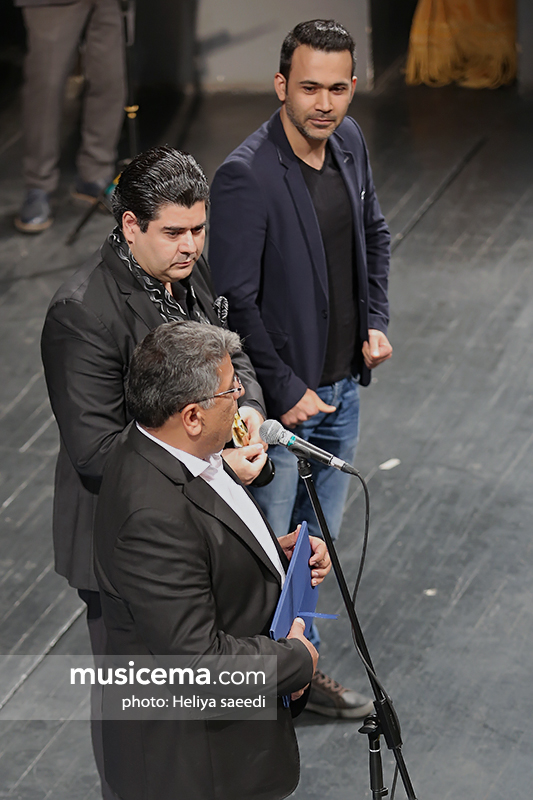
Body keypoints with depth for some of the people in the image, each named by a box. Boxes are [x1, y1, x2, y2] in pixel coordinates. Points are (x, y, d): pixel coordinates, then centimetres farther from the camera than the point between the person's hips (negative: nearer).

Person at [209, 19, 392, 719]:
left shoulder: (349, 142, 0)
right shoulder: (246, 175, -23)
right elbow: (234, 300, -21)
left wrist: (376, 321, 6)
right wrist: (286, 391, -18)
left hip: (342, 385, 7)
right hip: (279, 399, -7)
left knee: (319, 538, 19)